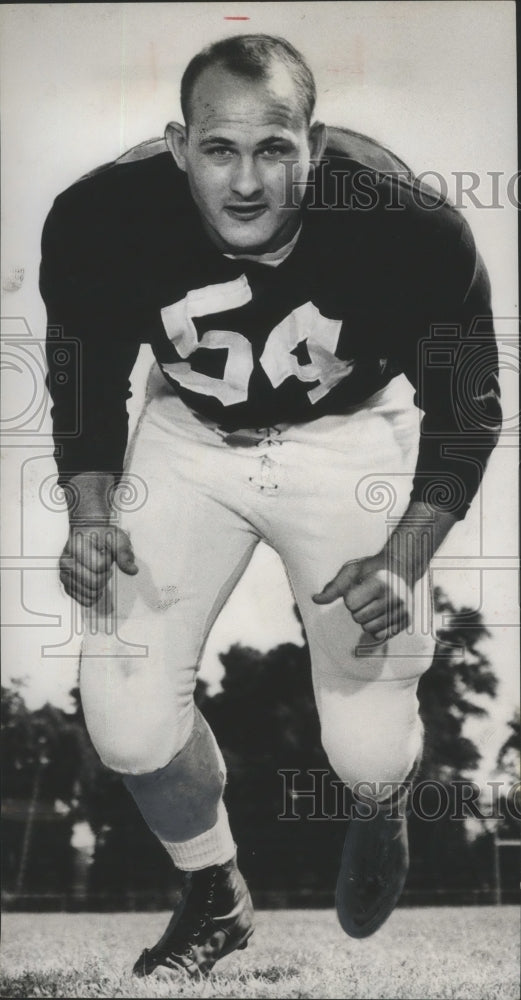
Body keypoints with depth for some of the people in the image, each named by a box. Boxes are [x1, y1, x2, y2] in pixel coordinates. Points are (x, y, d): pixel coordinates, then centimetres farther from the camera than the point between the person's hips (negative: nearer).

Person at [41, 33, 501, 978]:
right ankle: (214, 897, 25)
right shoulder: (99, 218, -25)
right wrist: (91, 517, -18)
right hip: (190, 437, 2)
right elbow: (86, 380, -4)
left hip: (352, 438, -1)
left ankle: (382, 806, 37)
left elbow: (463, 410, -12)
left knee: (368, 749, -5)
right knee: (126, 722, -8)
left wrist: (403, 560, -22)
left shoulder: (412, 226, -29)